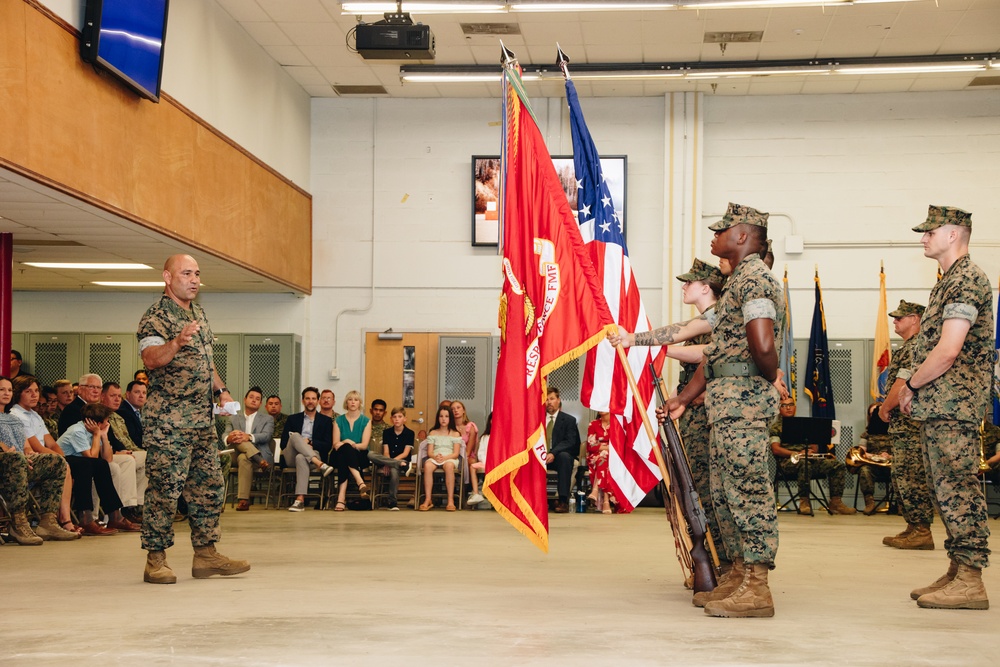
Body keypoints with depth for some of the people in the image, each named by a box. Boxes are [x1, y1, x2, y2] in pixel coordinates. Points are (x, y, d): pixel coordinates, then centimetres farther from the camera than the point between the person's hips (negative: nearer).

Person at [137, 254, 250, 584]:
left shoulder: (199, 314, 17)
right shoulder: (155, 317, -9)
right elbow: (151, 359, -26)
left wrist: (220, 390, 13)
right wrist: (177, 342, -43)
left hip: (203, 419, 9)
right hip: (168, 421, -9)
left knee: (209, 487, 10)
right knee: (164, 489, -6)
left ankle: (206, 554, 18)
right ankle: (155, 560, 2)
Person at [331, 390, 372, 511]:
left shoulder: (366, 421, 9)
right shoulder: (339, 420, 12)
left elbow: (364, 445, -3)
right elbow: (336, 444, 1)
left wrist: (351, 444, -24)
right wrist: (346, 444, -22)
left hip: (360, 457, -1)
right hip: (341, 455, 1)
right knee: (345, 448, -37)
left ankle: (341, 498, -52)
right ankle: (360, 482, -56)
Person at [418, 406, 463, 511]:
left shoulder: (455, 434, 13)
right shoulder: (433, 433, 18)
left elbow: (456, 453, 2)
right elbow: (429, 452, 9)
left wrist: (445, 457, -17)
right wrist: (435, 456, -15)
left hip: (450, 458, -1)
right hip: (434, 458, 2)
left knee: (449, 466, -40)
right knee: (427, 465, -36)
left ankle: (451, 500, -39)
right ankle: (427, 500, -35)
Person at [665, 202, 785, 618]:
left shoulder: (753, 278, -12)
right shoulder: (739, 280, 22)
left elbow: (762, 345, -26)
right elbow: (716, 351, 24)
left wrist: (772, 380, -7)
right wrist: (683, 399, 22)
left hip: (743, 399, -11)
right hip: (726, 401, 11)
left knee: (748, 491, -9)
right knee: (726, 492, 13)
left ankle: (756, 589, -7)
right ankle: (738, 577, 20)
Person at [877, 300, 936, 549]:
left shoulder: (914, 348, -14)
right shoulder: (909, 347, 20)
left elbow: (902, 385, -20)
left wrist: (884, 409, -9)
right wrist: (888, 407, 13)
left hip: (909, 423, -11)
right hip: (904, 424, 11)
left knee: (911, 477, -9)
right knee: (903, 477, 13)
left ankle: (922, 532, -7)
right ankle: (914, 527, 18)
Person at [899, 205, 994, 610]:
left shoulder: (965, 280, -13)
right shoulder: (951, 281, 20)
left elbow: (947, 351, -21)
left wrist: (911, 386, -9)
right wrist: (914, 388, 12)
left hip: (952, 404, -11)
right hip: (940, 405, 11)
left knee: (957, 487, -9)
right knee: (949, 487, 12)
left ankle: (970, 581, -7)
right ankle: (958, 573, 18)